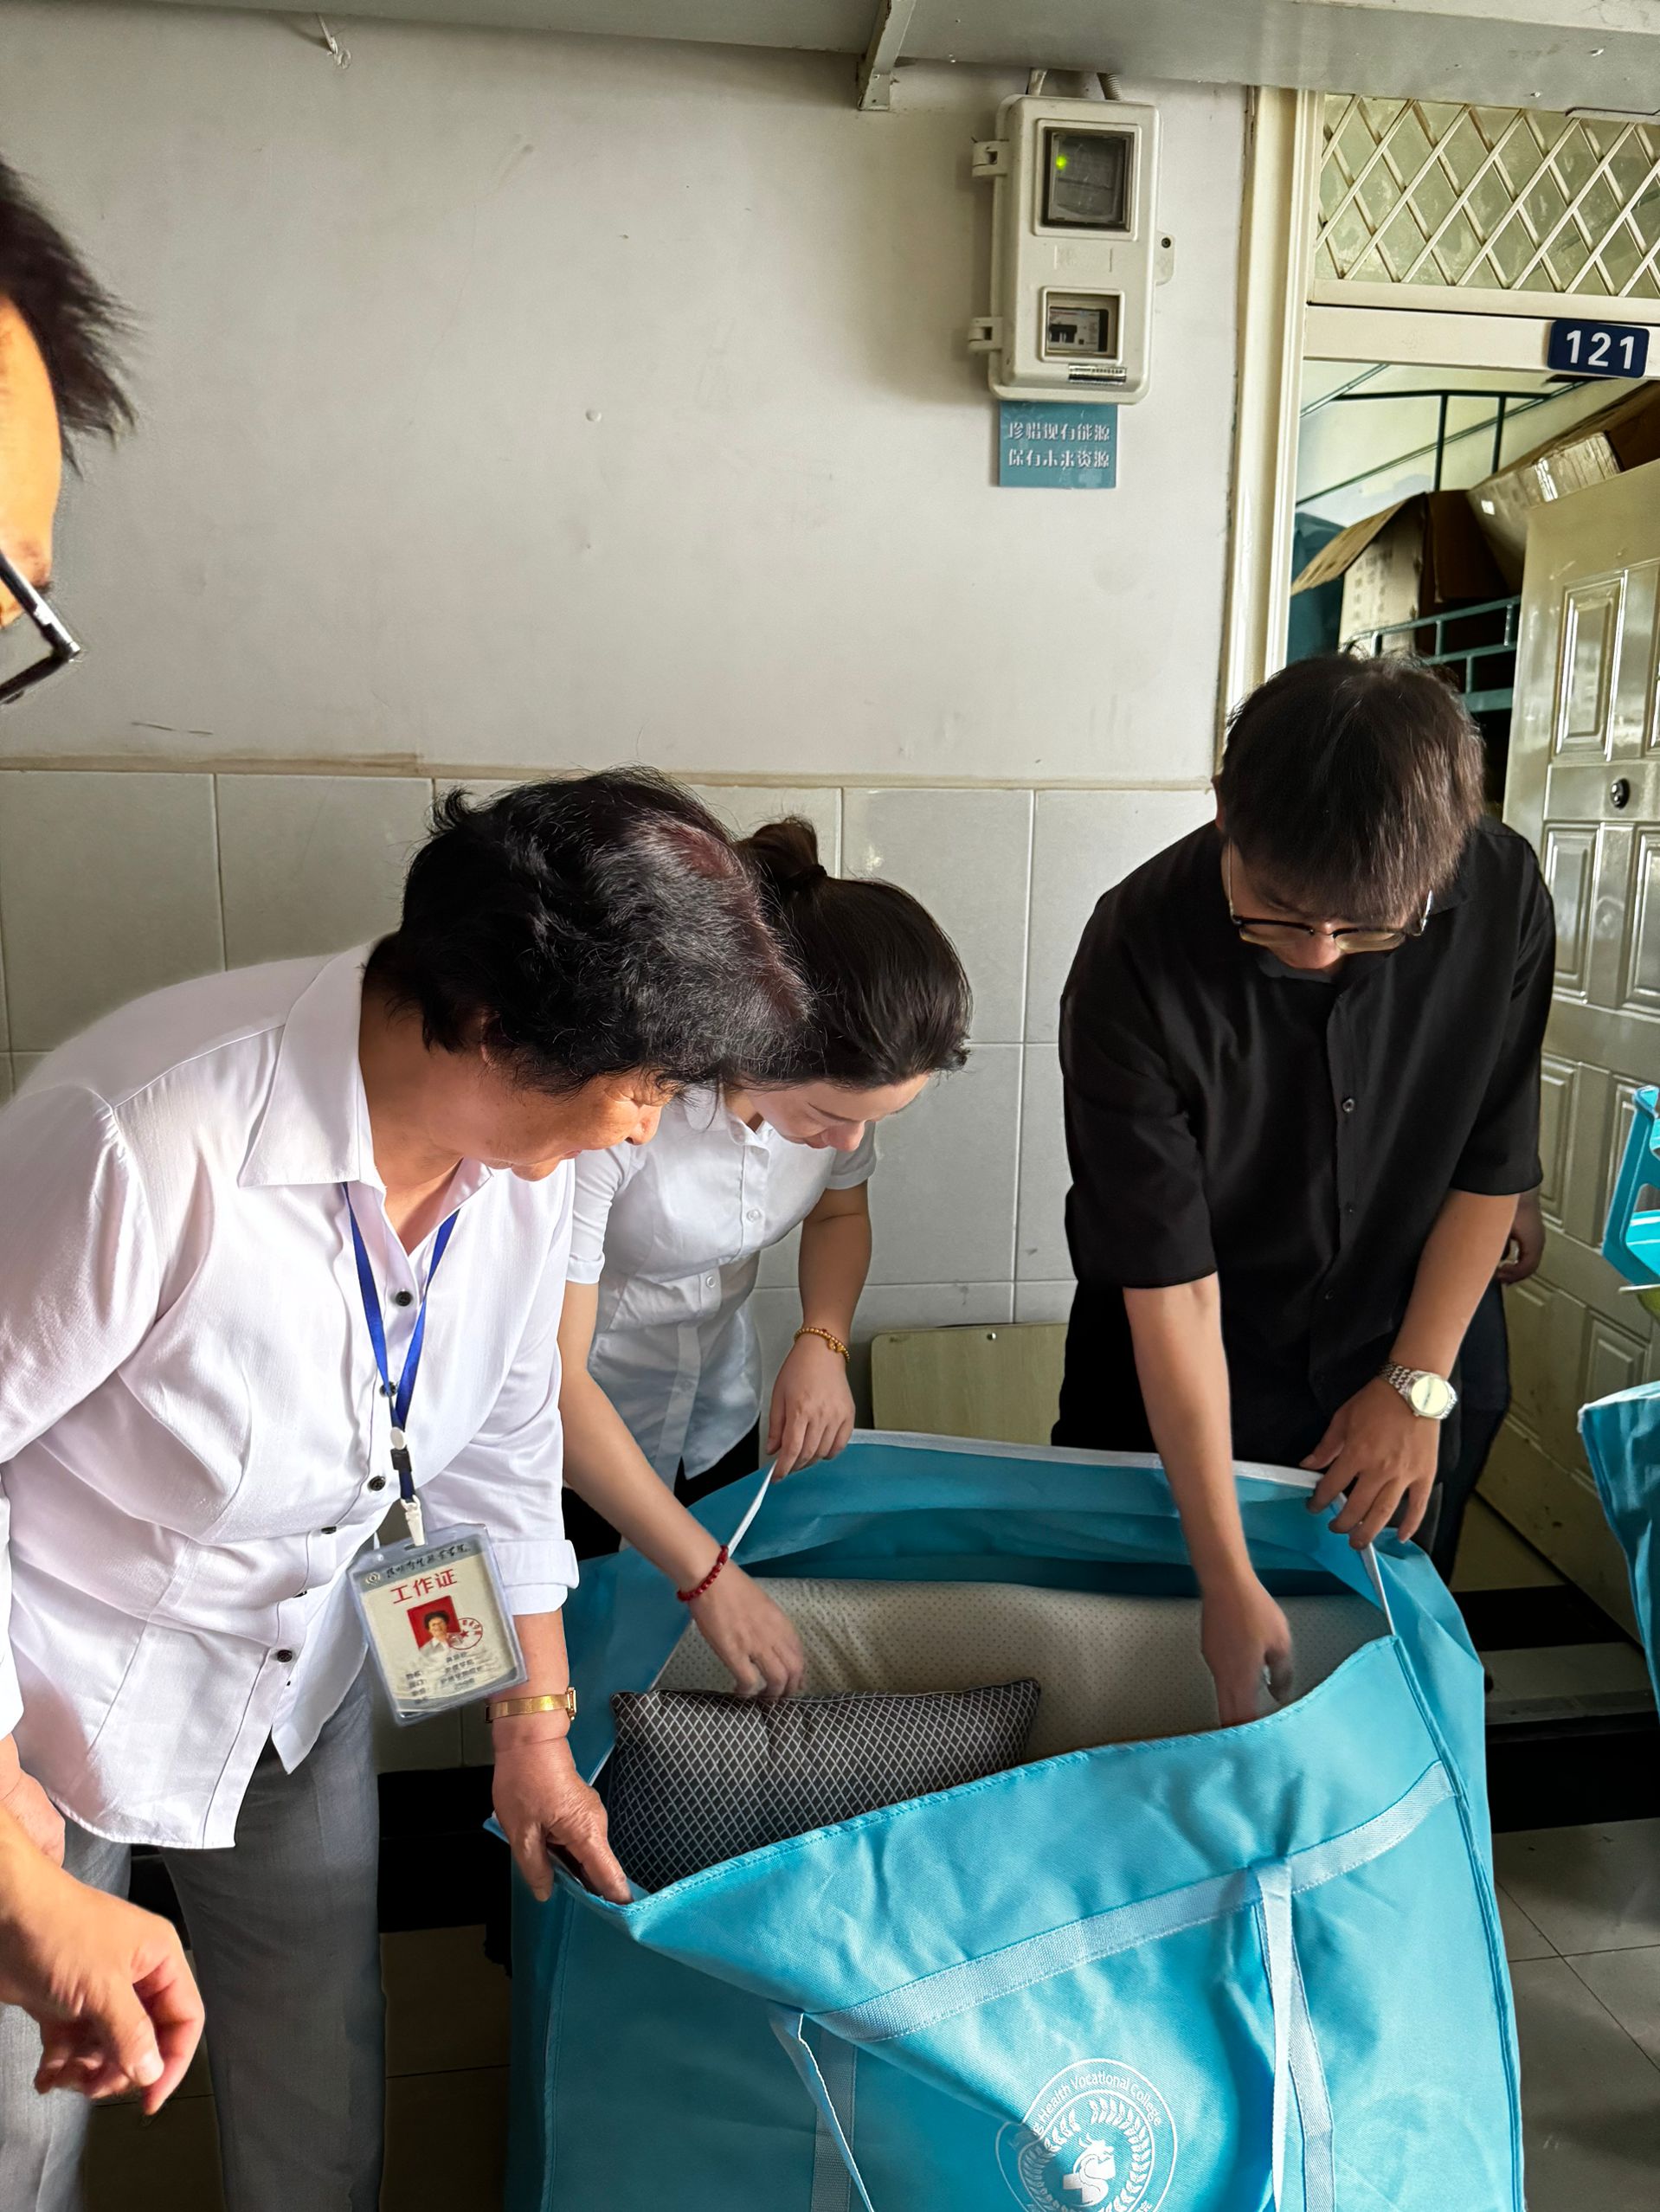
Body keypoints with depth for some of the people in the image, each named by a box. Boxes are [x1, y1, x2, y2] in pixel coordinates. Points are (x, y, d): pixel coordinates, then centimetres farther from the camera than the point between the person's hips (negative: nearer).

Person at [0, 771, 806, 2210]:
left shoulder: (521, 1155, -14)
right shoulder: (146, 1144, -37)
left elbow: (501, 1445, 0)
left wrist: (534, 1728, 9)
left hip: (299, 1658, 5)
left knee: (320, 2089, 18)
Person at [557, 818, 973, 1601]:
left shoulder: (838, 1075, -18)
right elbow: (553, 1377, -33)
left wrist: (822, 1342, -16)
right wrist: (705, 1574, -31)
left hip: (721, 1399, 5)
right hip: (580, 1434, -5)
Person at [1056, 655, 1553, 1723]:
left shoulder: (1502, 898, -20)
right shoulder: (1138, 960, -30)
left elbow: (1493, 1166, -6)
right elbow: (1171, 1287, -28)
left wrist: (1418, 1384, -7)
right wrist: (1229, 1582, -23)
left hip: (1390, 1355, 3)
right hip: (1177, 1384, -2)